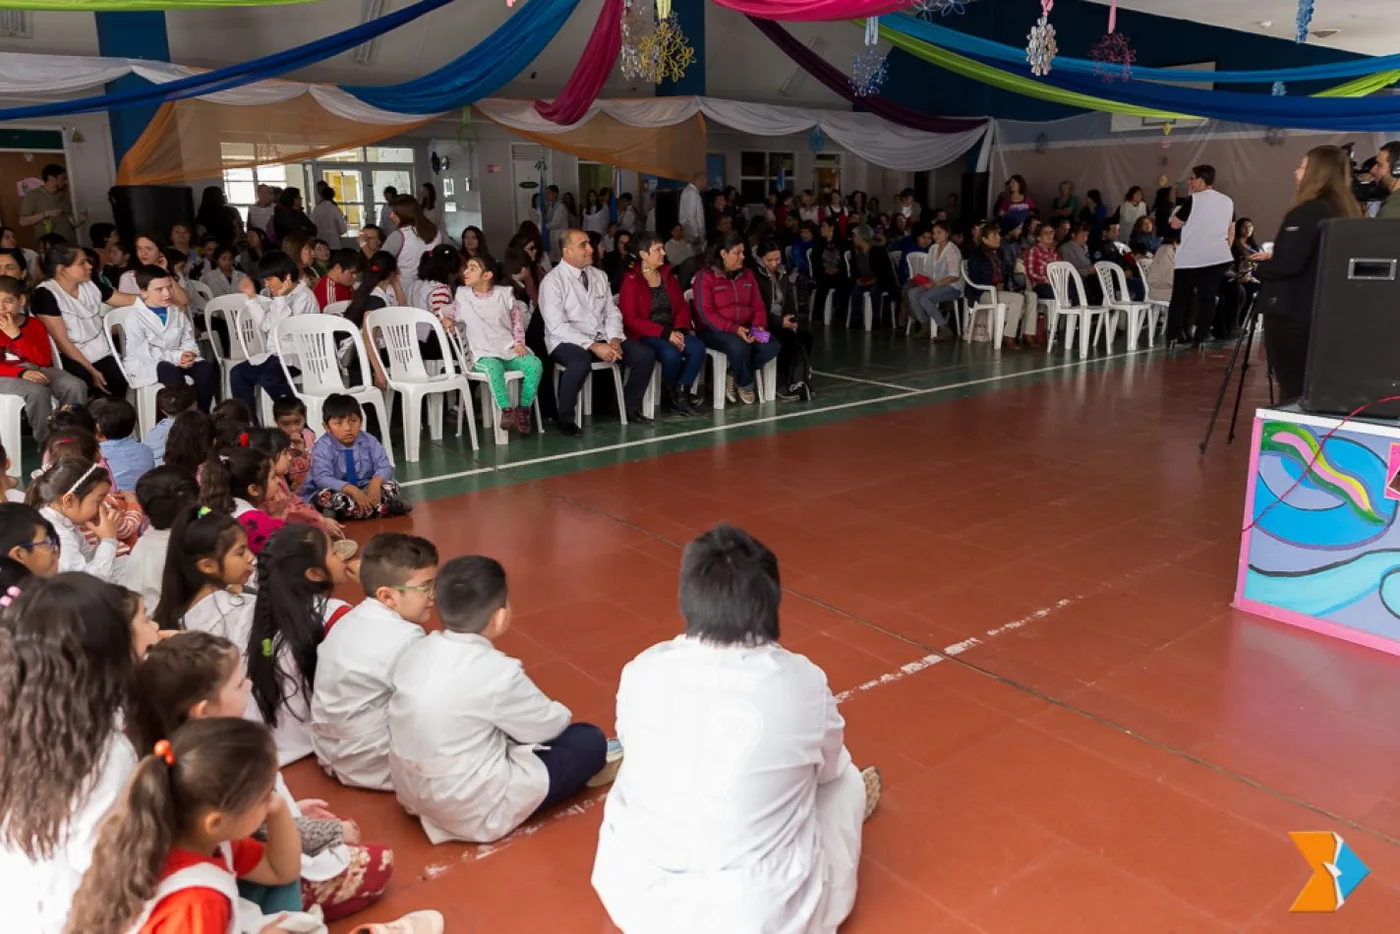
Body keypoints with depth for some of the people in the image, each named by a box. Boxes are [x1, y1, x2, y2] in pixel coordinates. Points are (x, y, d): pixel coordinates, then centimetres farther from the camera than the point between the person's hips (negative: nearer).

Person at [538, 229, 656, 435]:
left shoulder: (599, 275, 10)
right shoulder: (553, 281, -9)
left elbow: (612, 313, 11)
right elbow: (557, 326, -17)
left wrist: (615, 340, -10)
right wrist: (593, 346, -24)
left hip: (602, 339, 6)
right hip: (567, 342, -6)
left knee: (645, 355, -14)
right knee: (581, 363, -39)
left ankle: (631, 408, 7)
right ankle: (565, 418, -16)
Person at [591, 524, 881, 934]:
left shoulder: (642, 673, -11)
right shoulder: (802, 683, -15)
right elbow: (829, 768, 7)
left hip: (637, 898, 2)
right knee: (845, 780, 24)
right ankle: (849, 806, 56)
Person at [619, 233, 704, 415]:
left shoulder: (667, 275, 12)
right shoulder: (631, 280, -6)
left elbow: (682, 305, 11)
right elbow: (631, 319, -14)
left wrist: (679, 329, -10)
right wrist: (665, 333, -21)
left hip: (672, 331, 6)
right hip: (644, 335, -6)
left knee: (697, 348, -24)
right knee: (671, 354, -34)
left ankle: (681, 395, -12)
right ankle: (671, 393, -4)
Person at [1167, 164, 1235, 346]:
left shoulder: (1194, 199, -7)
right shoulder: (1228, 201, 11)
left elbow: (1175, 223, -1)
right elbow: (1231, 231, 17)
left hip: (1190, 257, -4)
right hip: (1217, 257, 4)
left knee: (1180, 297, 6)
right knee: (1207, 298, 4)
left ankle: (1173, 336, 3)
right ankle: (1200, 338, 1)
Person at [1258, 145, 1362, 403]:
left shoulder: (1307, 212, -14)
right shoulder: (1347, 211, 12)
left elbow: (1288, 265, -21)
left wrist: (1258, 267, -1)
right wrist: (1272, 258, 16)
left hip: (1291, 313, -8)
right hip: (1324, 313, 8)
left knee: (1292, 389, -4)